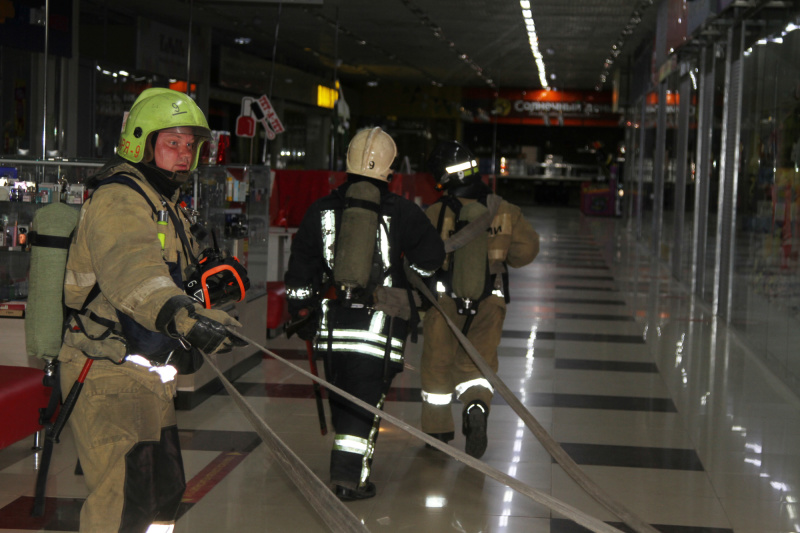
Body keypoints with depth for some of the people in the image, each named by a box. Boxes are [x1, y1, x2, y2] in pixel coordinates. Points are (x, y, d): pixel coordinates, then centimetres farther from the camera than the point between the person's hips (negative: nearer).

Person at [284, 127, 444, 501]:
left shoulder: (322, 210, 4)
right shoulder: (402, 212, -4)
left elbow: (300, 271, 7)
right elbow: (430, 260, 6)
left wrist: (301, 312, 17)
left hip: (332, 320, 3)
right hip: (380, 324, -3)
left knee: (342, 395, 17)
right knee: (366, 399, 2)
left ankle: (349, 462, 27)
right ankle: (349, 479, 2)